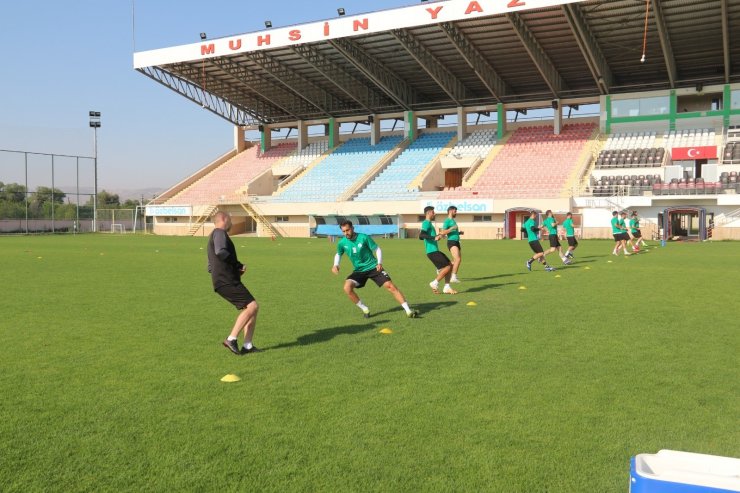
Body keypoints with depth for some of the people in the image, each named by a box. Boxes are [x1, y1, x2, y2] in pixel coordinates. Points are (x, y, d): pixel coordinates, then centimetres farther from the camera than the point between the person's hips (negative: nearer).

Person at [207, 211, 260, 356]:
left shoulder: (214, 237, 27)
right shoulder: (219, 233, -4)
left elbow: (210, 268, 29)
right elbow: (220, 252, -25)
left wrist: (236, 269, 18)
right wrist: (239, 265, -12)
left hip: (228, 281, 10)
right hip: (227, 282, -10)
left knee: (252, 308, 7)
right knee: (252, 306, -17)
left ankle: (247, 346, 4)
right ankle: (231, 339, -14)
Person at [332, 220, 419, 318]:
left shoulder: (363, 237, -15)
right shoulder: (342, 243, -6)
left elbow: (377, 249, -5)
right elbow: (338, 254, 16)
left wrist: (379, 263, -20)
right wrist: (336, 265, -3)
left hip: (373, 267, -2)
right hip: (359, 271, 2)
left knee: (390, 286, -14)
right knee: (347, 287, -23)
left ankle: (408, 311, -7)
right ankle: (365, 309, -5)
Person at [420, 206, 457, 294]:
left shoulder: (429, 223, 19)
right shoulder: (426, 223, -11)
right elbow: (421, 235, -26)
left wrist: (437, 236, 42)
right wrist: (434, 238, -33)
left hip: (435, 250, 10)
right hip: (432, 251, -10)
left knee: (450, 265, 10)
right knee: (447, 267, -10)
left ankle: (447, 287, 11)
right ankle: (434, 283, -1)